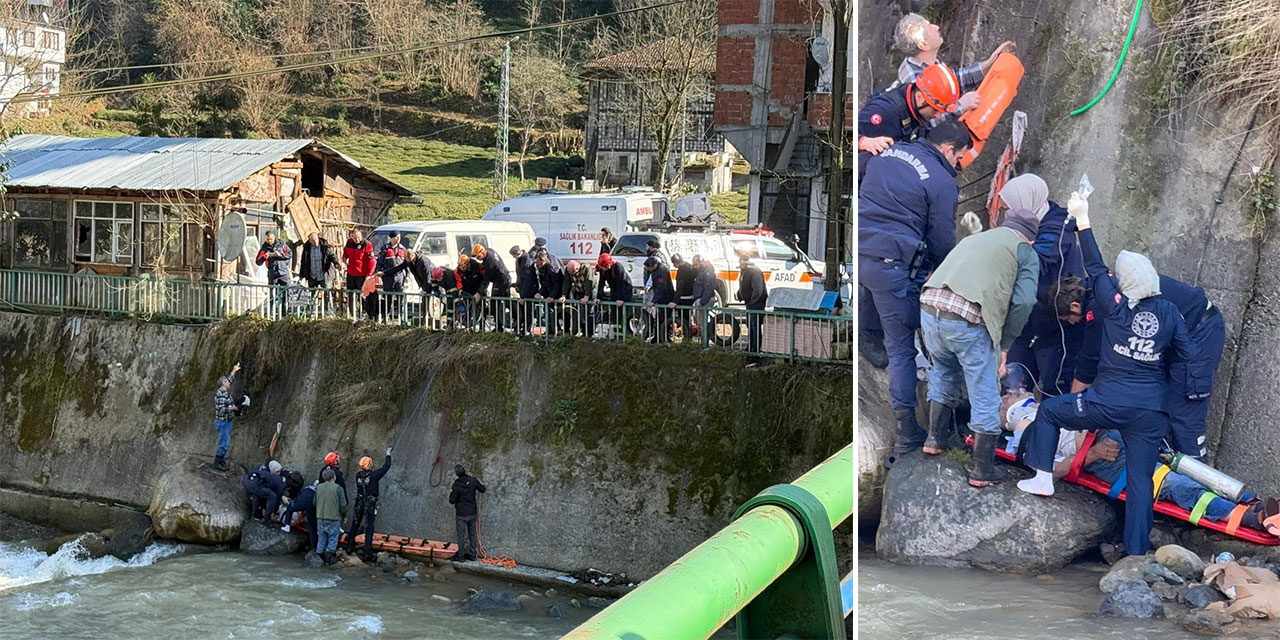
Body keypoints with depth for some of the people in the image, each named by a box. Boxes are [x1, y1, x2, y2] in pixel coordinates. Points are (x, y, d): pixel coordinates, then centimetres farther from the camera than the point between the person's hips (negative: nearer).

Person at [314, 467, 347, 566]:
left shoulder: (319, 487, 3)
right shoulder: (338, 488, -11)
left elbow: (315, 502, 12)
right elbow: (343, 505, -9)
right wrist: (344, 516, 7)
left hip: (320, 517, 5)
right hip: (333, 518, -5)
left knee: (321, 539, 14)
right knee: (332, 539, 6)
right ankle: (329, 559, 5)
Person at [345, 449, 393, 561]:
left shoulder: (358, 475, -4)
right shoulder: (373, 475, -16)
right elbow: (386, 466, -6)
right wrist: (388, 455, 8)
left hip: (359, 503, 4)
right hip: (370, 504, -4)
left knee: (355, 525, 20)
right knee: (369, 528, 0)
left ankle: (350, 546, 28)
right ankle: (367, 551, 0)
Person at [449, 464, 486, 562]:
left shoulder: (456, 485, -17)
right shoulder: (473, 481, -7)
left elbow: (452, 501, -12)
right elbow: (482, 490, 9)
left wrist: (451, 493, 7)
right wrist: (481, 483, 29)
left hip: (461, 514, -4)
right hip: (472, 513, 4)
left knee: (461, 535, 4)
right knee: (472, 534, 15)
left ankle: (461, 556, 7)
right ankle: (472, 555, 20)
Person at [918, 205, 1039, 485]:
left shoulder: (972, 239, 30)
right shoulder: (1026, 253, 13)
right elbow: (1023, 301, -1)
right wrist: (1004, 344, 8)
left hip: (929, 308, 5)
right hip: (968, 322, -5)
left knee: (944, 374, 33)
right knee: (985, 397, 11)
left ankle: (935, 439, 41)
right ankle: (982, 470, 18)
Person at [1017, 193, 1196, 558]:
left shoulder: (1115, 306, -7)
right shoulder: (1169, 312, 0)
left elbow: (1094, 267, 3)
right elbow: (1188, 355, 2)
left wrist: (1082, 220, 11)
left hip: (1108, 402, -3)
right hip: (1151, 412, 3)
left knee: (1049, 411, 21)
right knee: (1141, 479, 9)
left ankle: (1043, 478, 19)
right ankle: (1137, 552, 8)